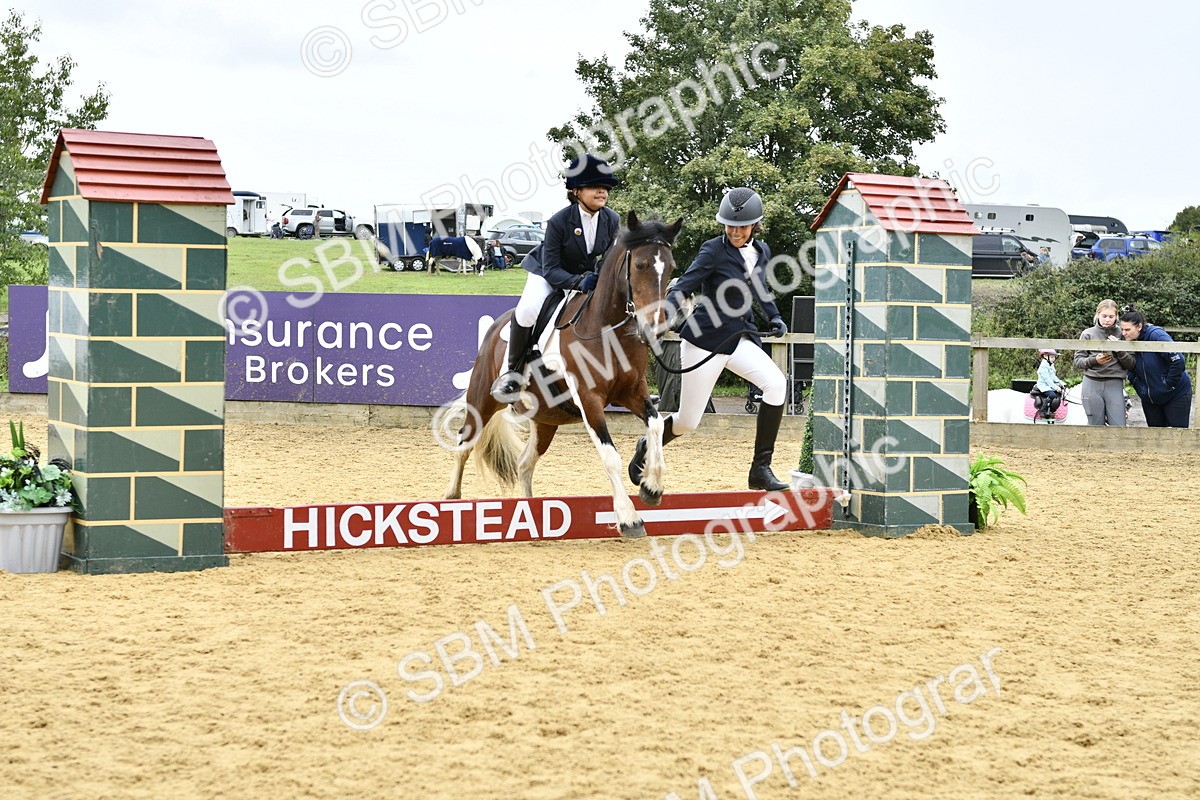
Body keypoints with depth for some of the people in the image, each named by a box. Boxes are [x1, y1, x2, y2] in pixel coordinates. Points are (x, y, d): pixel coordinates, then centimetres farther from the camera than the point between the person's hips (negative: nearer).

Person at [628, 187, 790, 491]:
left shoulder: (761, 251, 7)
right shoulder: (713, 250, -12)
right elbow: (684, 287, -20)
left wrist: (774, 318, 14)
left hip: (740, 339, 5)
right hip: (705, 340, -5)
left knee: (776, 383, -23)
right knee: (688, 422, 1)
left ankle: (761, 469, -17)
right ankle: (646, 448, 36)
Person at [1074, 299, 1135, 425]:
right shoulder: (1088, 334, 7)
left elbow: (1130, 365, 7)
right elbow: (1078, 362, 5)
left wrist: (1119, 350, -10)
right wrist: (1094, 360, -13)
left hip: (1115, 385, 0)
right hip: (1092, 384, 0)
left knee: (1119, 428, -9)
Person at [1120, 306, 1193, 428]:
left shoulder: (1156, 336, -23)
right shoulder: (1128, 343, -3)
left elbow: (1178, 361, -28)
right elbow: (1130, 370, 10)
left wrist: (1169, 384, -21)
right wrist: (1140, 389, -2)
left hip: (1176, 395, -6)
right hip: (1150, 398, 6)